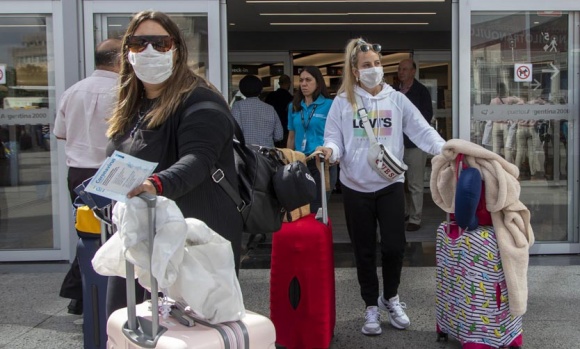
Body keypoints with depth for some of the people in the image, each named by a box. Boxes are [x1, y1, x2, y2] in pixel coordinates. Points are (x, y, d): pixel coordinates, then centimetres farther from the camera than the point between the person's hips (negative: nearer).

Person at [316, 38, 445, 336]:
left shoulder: (397, 100, 3)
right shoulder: (343, 102, 1)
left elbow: (421, 130, -4)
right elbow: (334, 137, -1)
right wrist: (330, 149, -24)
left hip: (391, 184, 1)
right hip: (356, 187, 0)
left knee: (394, 246, 1)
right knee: (364, 251, 8)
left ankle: (390, 298, 29)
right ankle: (371, 307, 26)